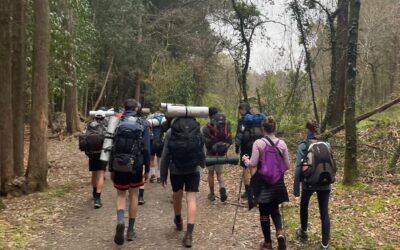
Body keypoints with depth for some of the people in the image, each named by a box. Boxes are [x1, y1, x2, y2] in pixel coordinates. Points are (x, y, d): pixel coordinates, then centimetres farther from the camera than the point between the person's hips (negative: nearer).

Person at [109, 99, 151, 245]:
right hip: (135, 166, 0)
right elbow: (146, 149, -6)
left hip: (119, 165, 0)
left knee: (121, 195, 12)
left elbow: (112, 147, -1)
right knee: (134, 196, 13)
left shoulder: (117, 123, -1)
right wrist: (147, 169, 2)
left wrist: (111, 169, 7)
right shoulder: (142, 124, -3)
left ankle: (120, 221, -15)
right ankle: (131, 230, 17)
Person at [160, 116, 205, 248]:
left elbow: (165, 155, -5)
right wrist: (202, 164, 25)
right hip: (193, 170, 0)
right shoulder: (198, 130, 0)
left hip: (176, 170, 0)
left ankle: (178, 221, 45)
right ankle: (189, 234, -12)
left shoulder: (170, 132, -5)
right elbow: (203, 152, 5)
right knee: (191, 199, -2)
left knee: (177, 196, 21)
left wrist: (163, 175, 2)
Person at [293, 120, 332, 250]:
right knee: (324, 212, 7)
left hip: (309, 183, -2)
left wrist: (296, 187, -6)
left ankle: (303, 232, 42)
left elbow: (299, 167, -11)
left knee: (304, 206, 24)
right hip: (324, 183, 2)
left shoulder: (303, 146, -9)